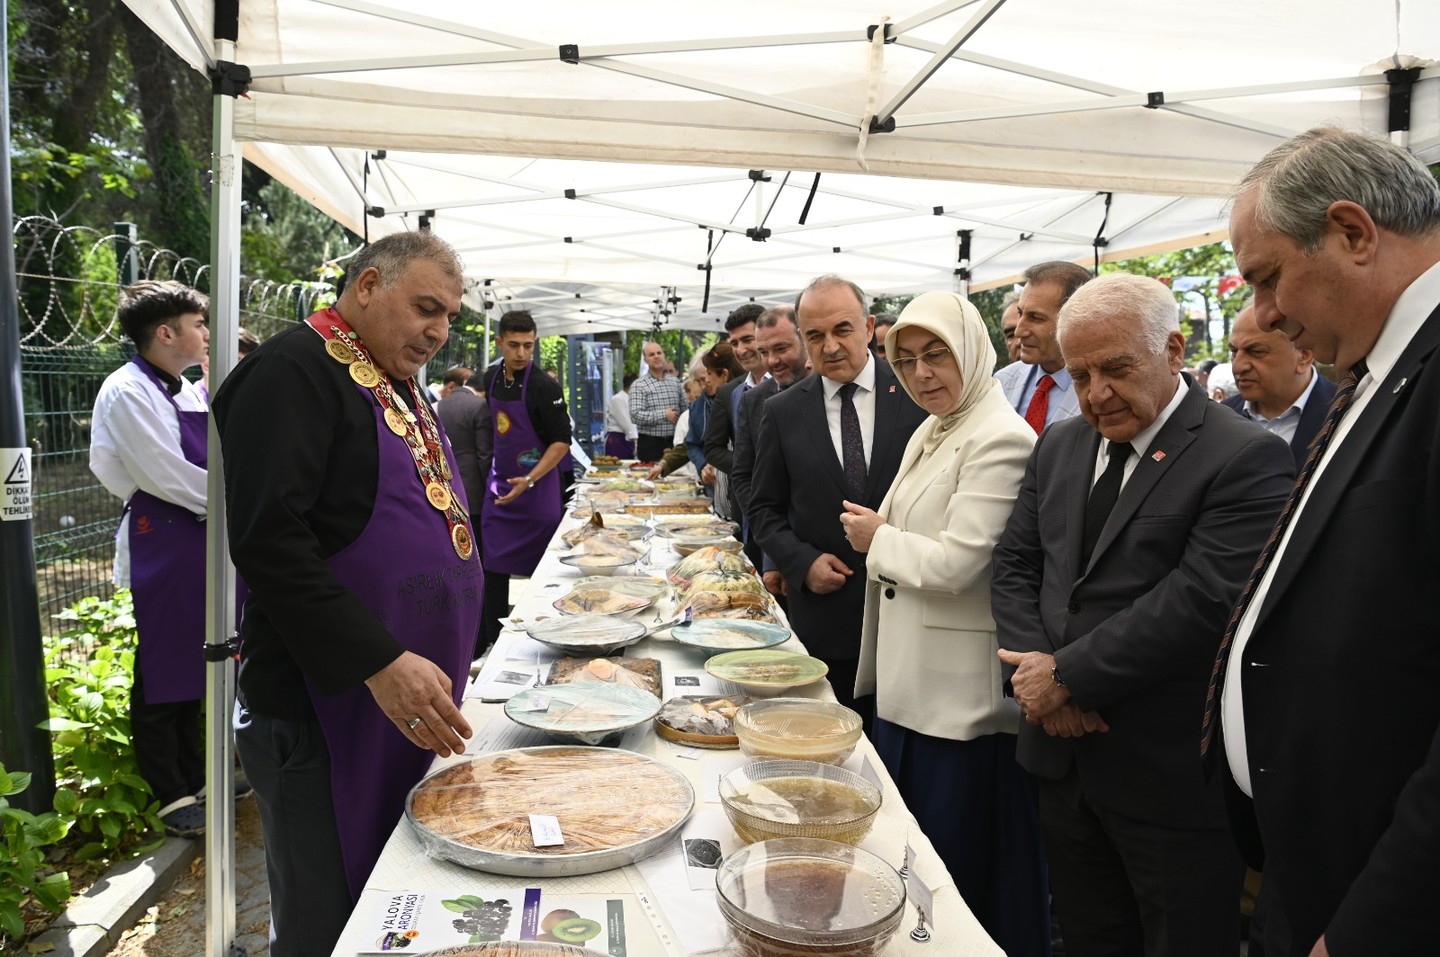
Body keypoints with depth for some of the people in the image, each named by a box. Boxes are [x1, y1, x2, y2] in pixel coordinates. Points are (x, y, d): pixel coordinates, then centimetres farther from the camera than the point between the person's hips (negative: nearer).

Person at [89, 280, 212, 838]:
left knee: (192, 666, 17)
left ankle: (193, 777, 30)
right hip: (160, 545, -8)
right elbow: (169, 477, -18)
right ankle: (171, 797, 16)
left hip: (201, 540, 8)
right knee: (161, 673, 4)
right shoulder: (127, 392, -13)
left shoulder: (188, 391, 11)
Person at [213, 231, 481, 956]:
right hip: (327, 701, -8)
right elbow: (266, 539, -23)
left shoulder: (397, 383, 15)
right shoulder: (296, 370, -13)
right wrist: (380, 662, -26)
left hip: (412, 705, 9)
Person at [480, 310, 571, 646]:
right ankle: (493, 640, 19)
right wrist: (498, 473, 15)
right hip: (499, 485, 6)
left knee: (541, 568, 4)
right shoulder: (492, 379, 3)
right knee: (494, 567, 8)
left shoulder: (544, 387, -16)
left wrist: (529, 481, -25)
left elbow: (561, 442, -16)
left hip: (537, 486, -6)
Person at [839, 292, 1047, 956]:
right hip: (909, 677, 9)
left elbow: (956, 564, -22)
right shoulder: (928, 434, 11)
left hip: (962, 694, -9)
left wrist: (878, 540, -9)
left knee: (956, 857, 6)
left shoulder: (1000, 439, -18)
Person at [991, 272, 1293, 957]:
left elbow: (1201, 600, -22)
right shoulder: (1059, 445, 8)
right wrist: (1033, 667, -9)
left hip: (1171, 778, -5)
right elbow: (1014, 565, 8)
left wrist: (1067, 673, -17)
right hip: (1063, 754, 6)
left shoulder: (1246, 459, -14)